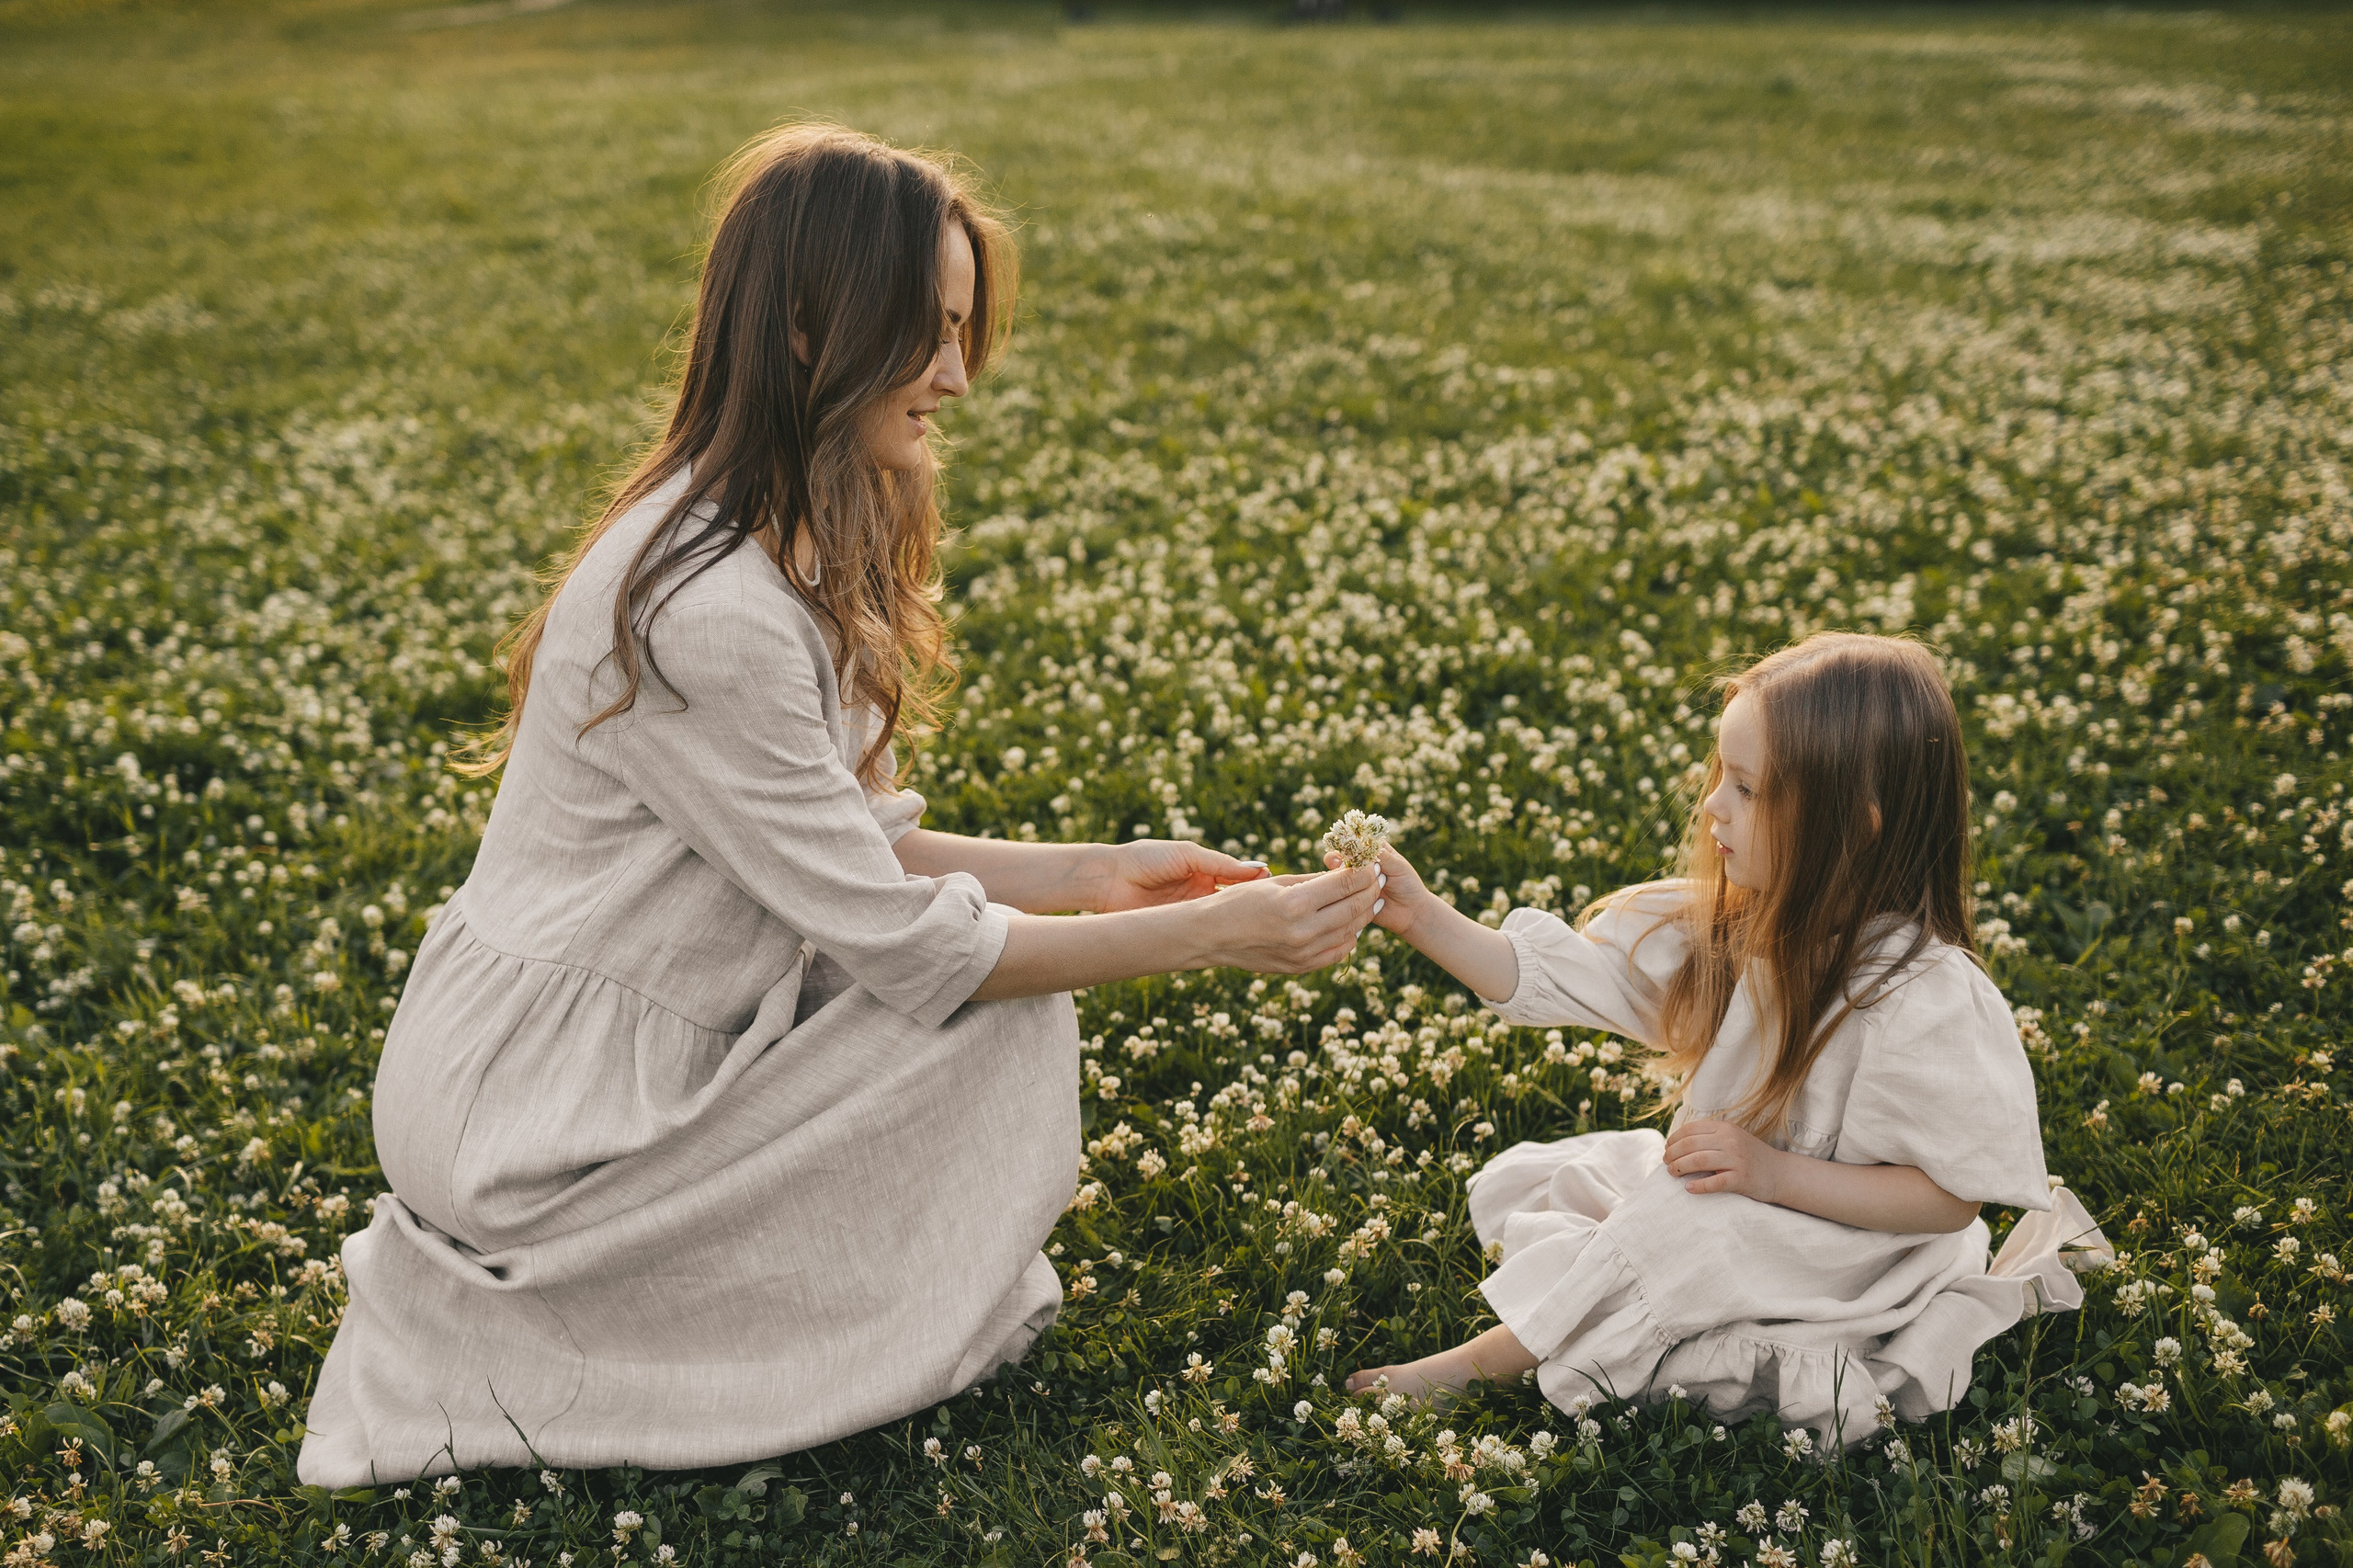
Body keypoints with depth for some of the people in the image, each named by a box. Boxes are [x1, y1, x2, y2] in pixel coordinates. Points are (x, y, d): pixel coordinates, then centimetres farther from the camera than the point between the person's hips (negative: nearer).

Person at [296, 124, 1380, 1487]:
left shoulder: (799, 544, 4)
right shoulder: (709, 613, -28)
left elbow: (853, 852, 8)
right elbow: (904, 944, -22)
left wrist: (1090, 874, -1)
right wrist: (1212, 935, -17)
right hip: (528, 1137, -9)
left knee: (1007, 951, 5)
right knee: (1007, 1021, -12)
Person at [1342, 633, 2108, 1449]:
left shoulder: (1925, 998, -28)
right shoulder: (1723, 927, -8)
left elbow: (1951, 1195, -24)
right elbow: (1556, 976, -6)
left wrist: (1775, 1173, -29)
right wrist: (1424, 920, -17)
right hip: (1712, 1199, 8)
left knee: (1690, 1230, -30)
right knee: (1517, 1184, 6)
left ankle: (1483, 1361, -11)